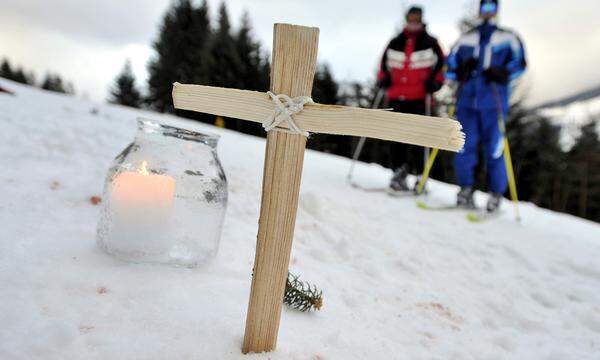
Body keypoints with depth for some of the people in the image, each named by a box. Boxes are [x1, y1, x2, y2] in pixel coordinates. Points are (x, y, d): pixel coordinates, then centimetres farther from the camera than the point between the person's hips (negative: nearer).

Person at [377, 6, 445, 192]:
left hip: (420, 98, -2)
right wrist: (383, 78, 7)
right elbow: (384, 64, 24)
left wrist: (435, 82, -6)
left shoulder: (430, 43, 10)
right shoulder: (395, 43, 17)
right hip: (396, 96, 3)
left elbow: (442, 64, 10)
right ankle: (399, 171, 4)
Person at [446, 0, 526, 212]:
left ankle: (496, 194, 5)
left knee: (494, 149, -6)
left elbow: (519, 62, 4)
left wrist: (503, 74, -15)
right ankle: (466, 189, 5)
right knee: (465, 146, -6)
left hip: (493, 103, -2)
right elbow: (450, 64, 15)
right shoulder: (465, 39, 20)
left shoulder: (507, 38, 15)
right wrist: (460, 71, -6)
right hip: (467, 101, 2)